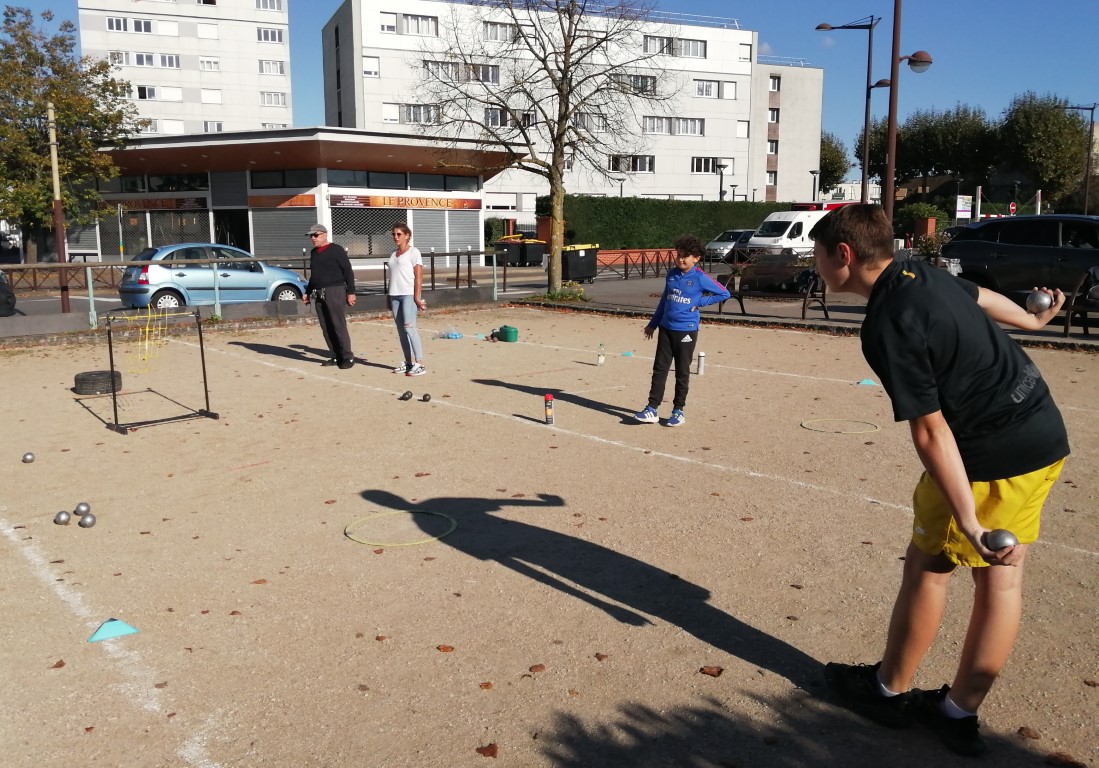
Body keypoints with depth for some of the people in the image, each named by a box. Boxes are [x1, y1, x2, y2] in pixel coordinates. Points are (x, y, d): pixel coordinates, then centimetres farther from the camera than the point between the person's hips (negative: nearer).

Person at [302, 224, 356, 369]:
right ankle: (336, 357, 13)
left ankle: (348, 357, -5)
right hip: (319, 294, 8)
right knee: (326, 328, 6)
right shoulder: (313, 253, 18)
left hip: (335, 292, -8)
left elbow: (348, 271, -8)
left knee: (339, 326, -10)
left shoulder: (336, 250, -5)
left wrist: (351, 292, -14)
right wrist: (307, 292, 23)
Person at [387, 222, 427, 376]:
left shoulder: (413, 252, -1)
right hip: (395, 295, 7)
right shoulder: (394, 254, 19)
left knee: (409, 327, -16)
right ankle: (408, 362, 11)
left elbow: (419, 276, -7)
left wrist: (417, 297, -15)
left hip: (409, 294, -7)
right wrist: (389, 298, 15)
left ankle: (420, 364, -15)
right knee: (400, 330, 6)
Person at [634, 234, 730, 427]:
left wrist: (700, 302, -8)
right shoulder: (672, 274, 7)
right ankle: (652, 409, 7)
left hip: (686, 331, -5)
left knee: (682, 372, 4)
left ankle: (678, 411, 14)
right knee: (659, 369, 4)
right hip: (666, 328, 5)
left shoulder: (700, 278, -8)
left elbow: (724, 294, -3)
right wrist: (653, 324, 20)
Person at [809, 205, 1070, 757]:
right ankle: (960, 712, 26)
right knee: (1001, 575, 12)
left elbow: (932, 432, -25)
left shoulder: (887, 327, -22)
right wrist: (1032, 321, 46)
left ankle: (889, 691, 26)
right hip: (1044, 434, 9)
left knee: (927, 565, 7)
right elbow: (981, 297, 26)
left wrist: (967, 521, -24)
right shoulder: (920, 272, 5)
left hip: (992, 453, -9)